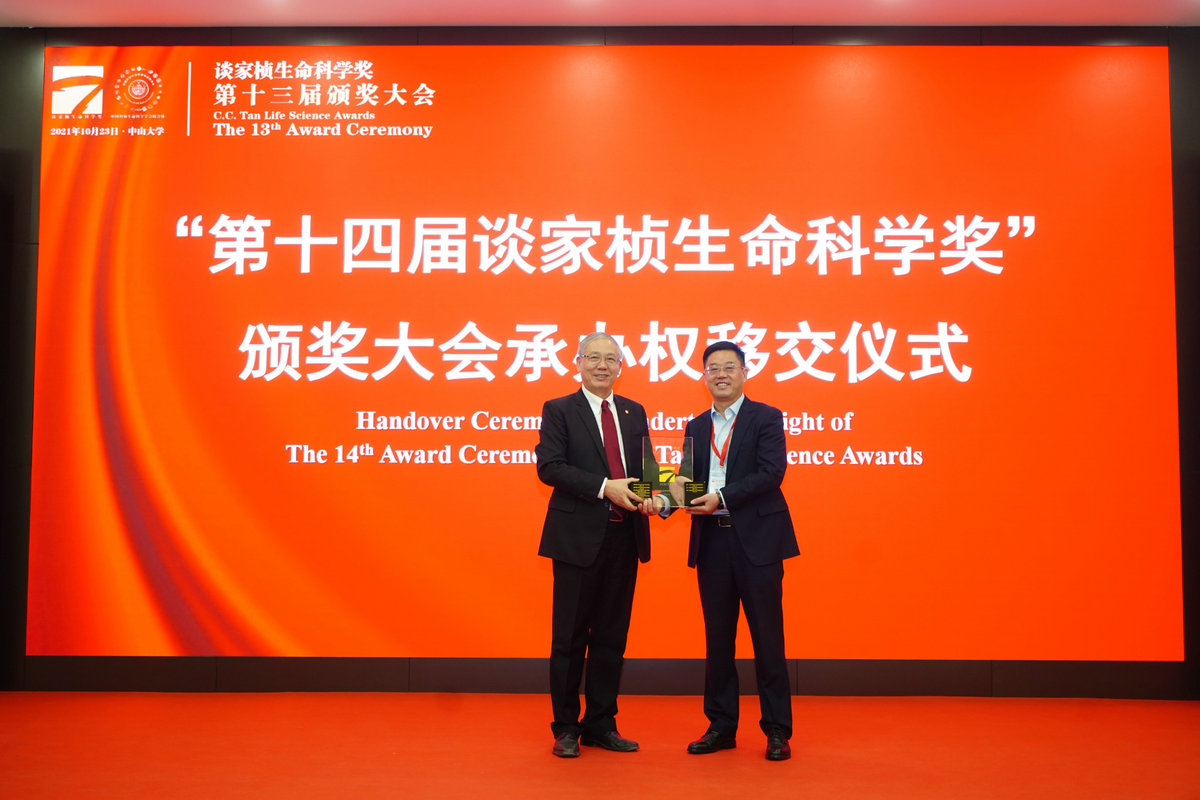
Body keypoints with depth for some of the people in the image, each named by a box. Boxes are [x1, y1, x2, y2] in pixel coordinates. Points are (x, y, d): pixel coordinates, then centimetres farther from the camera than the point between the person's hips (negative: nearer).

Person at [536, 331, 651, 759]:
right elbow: (549, 466, -12)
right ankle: (566, 728, 17)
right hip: (578, 538, -5)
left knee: (612, 636, 11)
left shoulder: (634, 413, 14)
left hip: (624, 538, 5)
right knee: (570, 637, 3)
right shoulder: (559, 410, -1)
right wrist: (604, 487, -20)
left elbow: (645, 468, 16)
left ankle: (600, 724, 23)